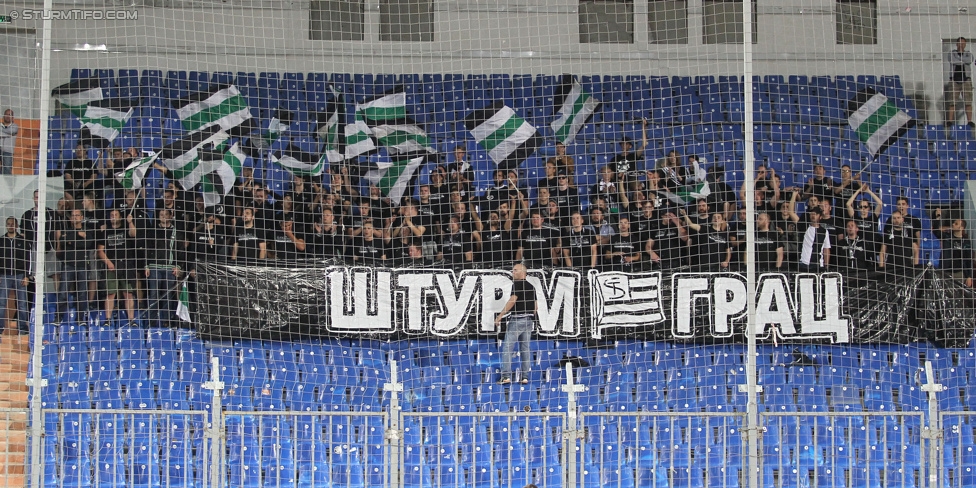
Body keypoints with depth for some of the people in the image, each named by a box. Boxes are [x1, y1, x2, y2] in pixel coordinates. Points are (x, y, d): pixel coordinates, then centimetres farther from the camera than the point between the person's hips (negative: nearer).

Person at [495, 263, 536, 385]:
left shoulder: (517, 284, -7)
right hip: (529, 320, 8)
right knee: (525, 349, 9)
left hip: (516, 319, -8)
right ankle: (525, 377, 6)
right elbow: (536, 307, 17)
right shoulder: (530, 287, 16)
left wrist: (500, 316, -16)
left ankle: (506, 376, -12)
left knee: (507, 348, -5)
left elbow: (512, 300, -18)